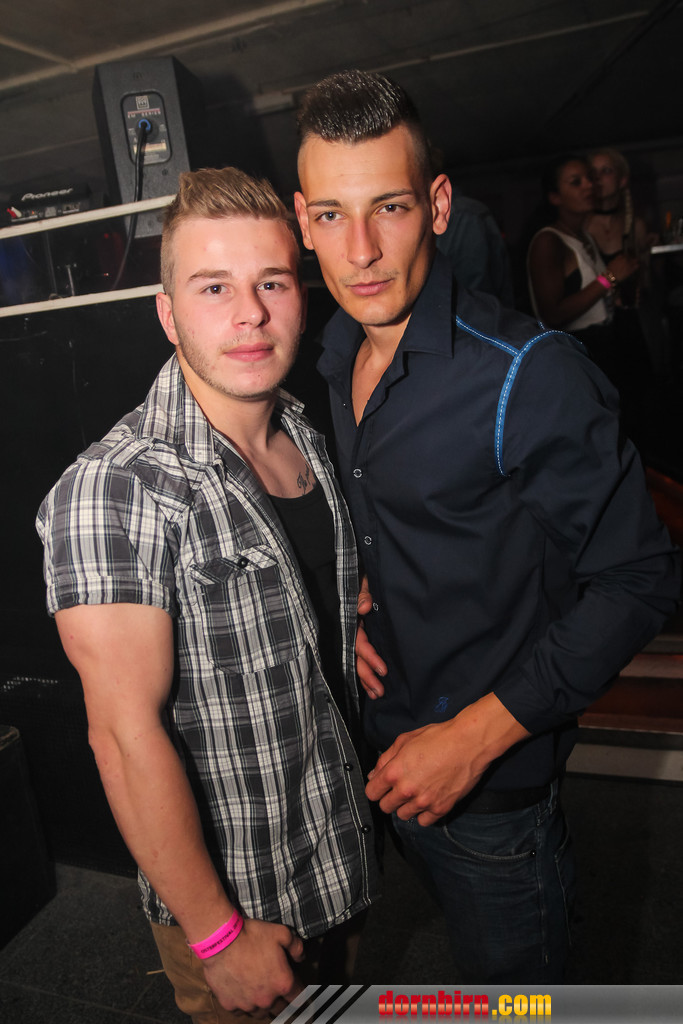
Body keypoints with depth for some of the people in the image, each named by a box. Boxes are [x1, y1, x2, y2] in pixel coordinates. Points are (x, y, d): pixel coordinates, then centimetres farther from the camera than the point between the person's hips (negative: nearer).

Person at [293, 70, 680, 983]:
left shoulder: (531, 376, -24)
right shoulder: (333, 360, 0)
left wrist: (478, 735, -22)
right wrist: (351, 597, -3)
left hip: (495, 782, -5)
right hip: (388, 753, 6)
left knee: (510, 984, 19)